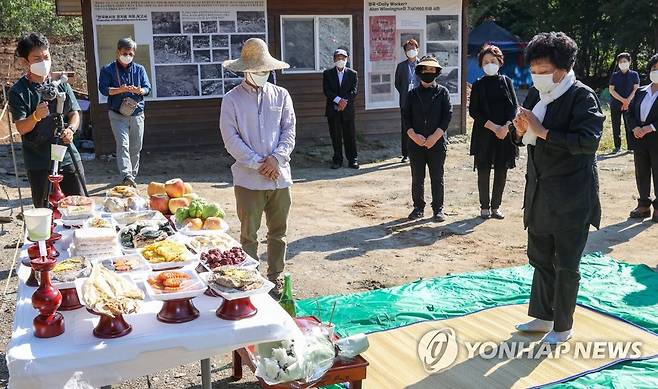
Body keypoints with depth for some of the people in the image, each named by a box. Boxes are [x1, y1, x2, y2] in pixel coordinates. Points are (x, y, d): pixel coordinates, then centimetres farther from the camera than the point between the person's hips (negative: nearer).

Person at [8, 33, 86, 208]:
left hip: (68, 156, 3)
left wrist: (70, 129, -13)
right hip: (39, 162, -3)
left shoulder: (61, 85, 6)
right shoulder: (18, 92, -4)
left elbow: (75, 114, 9)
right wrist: (36, 116, -31)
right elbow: (21, 128, -10)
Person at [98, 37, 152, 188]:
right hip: (117, 115, -3)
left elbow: (148, 88, 7)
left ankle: (132, 176, 20)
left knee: (136, 148, 7)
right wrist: (120, 90, -21)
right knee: (123, 145, -17)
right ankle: (126, 176, -26)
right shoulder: (108, 70, 3)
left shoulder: (139, 69, 12)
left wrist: (140, 91, -16)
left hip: (137, 114, 4)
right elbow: (103, 89, -5)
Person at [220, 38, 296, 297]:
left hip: (280, 176, 3)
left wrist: (276, 158, -12)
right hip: (249, 178, -3)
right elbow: (231, 139, -7)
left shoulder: (281, 95, 7)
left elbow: (289, 130, 3)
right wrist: (258, 163, -13)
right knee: (249, 233, 5)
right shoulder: (232, 100, -1)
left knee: (278, 231, 12)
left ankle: (275, 276, 26)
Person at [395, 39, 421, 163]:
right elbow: (397, 83, 13)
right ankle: (405, 154, 12)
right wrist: (404, 94, 3)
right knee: (405, 128, 4)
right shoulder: (401, 66, 8)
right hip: (406, 101, 1)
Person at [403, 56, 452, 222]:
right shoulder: (413, 93, 8)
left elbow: (447, 115, -4)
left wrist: (435, 136, -13)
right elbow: (406, 116, 4)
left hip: (437, 143, -2)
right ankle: (418, 208, 18)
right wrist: (413, 135, -12)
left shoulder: (442, 92, 3)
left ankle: (438, 209, 15)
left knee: (437, 177, 4)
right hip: (416, 142, 2)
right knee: (417, 178, 7)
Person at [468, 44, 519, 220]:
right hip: (484, 134, -1)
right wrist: (493, 126, -13)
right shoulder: (478, 85, 4)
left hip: (505, 133, 2)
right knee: (483, 171, 1)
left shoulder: (506, 82, 8)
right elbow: (473, 110, -3)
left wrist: (506, 127, -13)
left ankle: (496, 206, 16)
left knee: (501, 171, 4)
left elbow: (514, 107, 3)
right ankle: (484, 206, 12)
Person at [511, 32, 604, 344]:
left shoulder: (582, 96, -14)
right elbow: (524, 137, 14)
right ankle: (542, 315, 34)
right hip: (539, 192, 7)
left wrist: (542, 131, -27)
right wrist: (520, 130, -10)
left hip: (571, 197, -7)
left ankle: (562, 326, 21)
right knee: (540, 258, 18)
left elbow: (588, 141, -26)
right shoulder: (535, 95, 5)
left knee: (566, 264, 6)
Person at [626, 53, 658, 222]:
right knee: (641, 173, 11)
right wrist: (635, 128, -9)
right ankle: (644, 205, 22)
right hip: (639, 139, 5)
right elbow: (630, 113, 8)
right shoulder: (641, 92, 11)